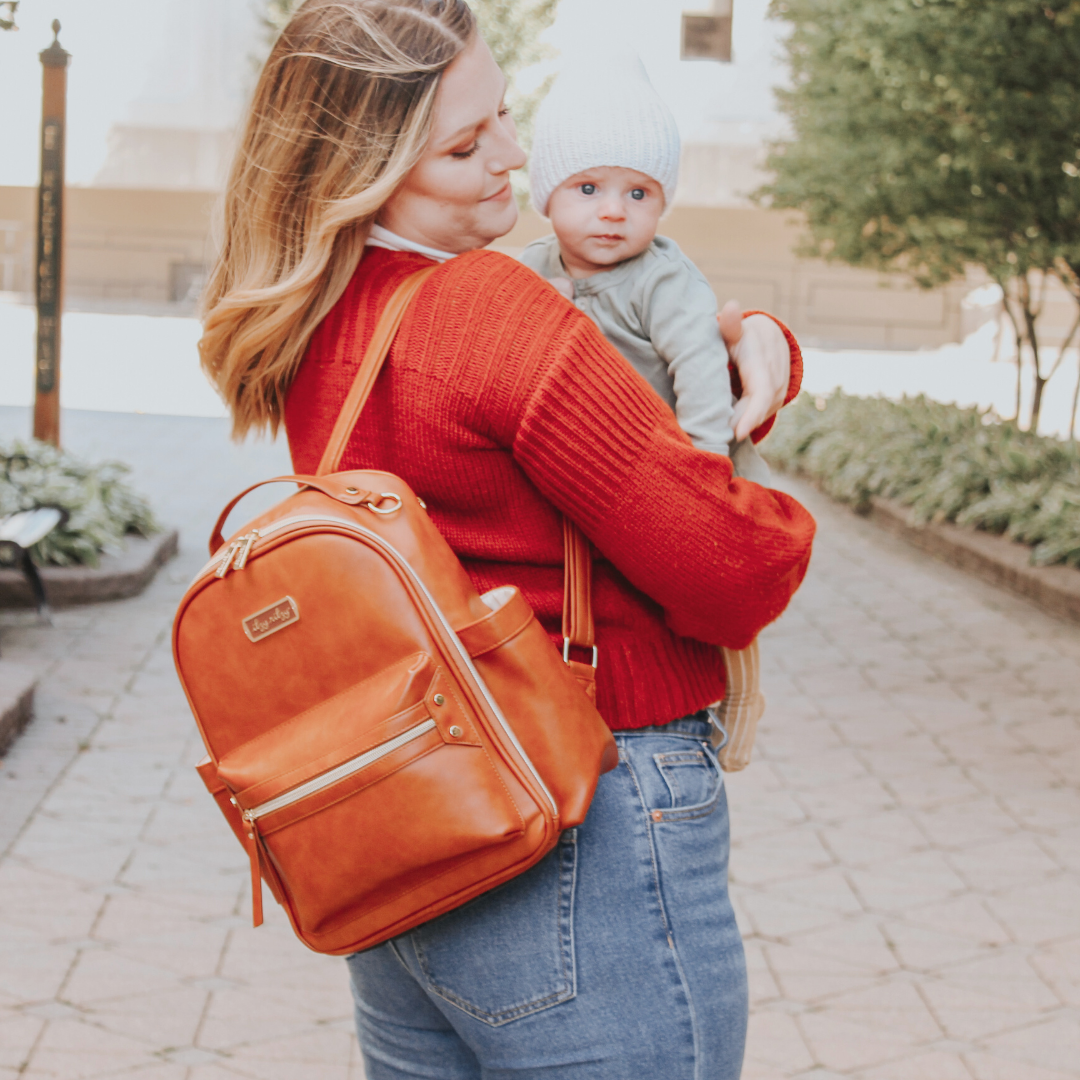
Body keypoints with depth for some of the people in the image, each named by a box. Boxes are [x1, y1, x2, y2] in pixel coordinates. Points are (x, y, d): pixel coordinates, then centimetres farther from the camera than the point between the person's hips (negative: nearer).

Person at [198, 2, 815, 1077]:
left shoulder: (314, 329, 7)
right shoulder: (493, 307, -20)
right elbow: (733, 576, -20)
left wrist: (753, 339, 1)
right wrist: (784, 524, 2)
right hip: (588, 846, -9)